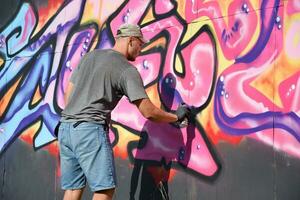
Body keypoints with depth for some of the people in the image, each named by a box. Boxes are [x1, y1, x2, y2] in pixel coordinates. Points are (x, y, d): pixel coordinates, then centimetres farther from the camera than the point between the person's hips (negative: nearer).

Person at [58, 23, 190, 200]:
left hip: (65, 127, 8)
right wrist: (176, 116, 10)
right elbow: (149, 112, -5)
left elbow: (68, 94, 18)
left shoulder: (89, 56, 17)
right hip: (90, 129, -7)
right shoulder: (128, 70, -3)